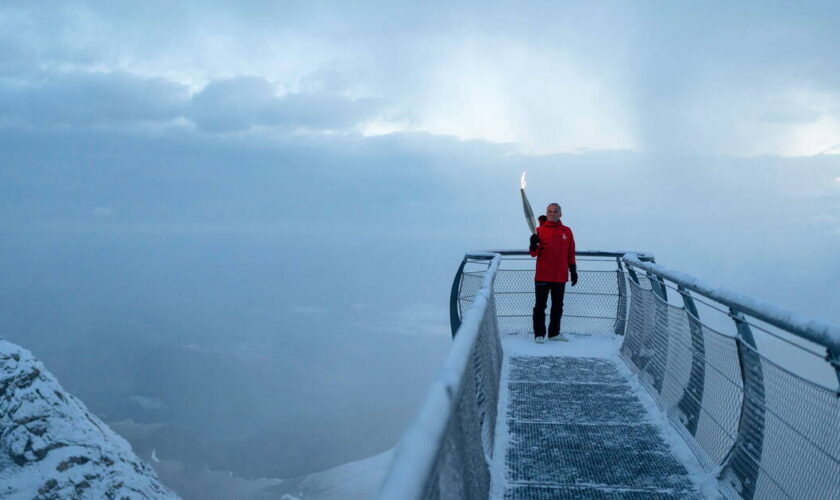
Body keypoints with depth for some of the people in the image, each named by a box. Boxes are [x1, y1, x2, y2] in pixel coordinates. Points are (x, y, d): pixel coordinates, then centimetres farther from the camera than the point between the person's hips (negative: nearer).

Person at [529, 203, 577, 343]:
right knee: (540, 305, -1)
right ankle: (539, 334, 5)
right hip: (543, 276, -3)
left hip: (560, 276, 3)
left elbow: (571, 254, 13)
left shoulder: (567, 231, 8)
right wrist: (534, 244, -27)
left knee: (558, 306, 11)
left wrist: (573, 271, 11)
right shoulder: (540, 230, -1)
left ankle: (554, 333, 21)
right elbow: (534, 253, -6)